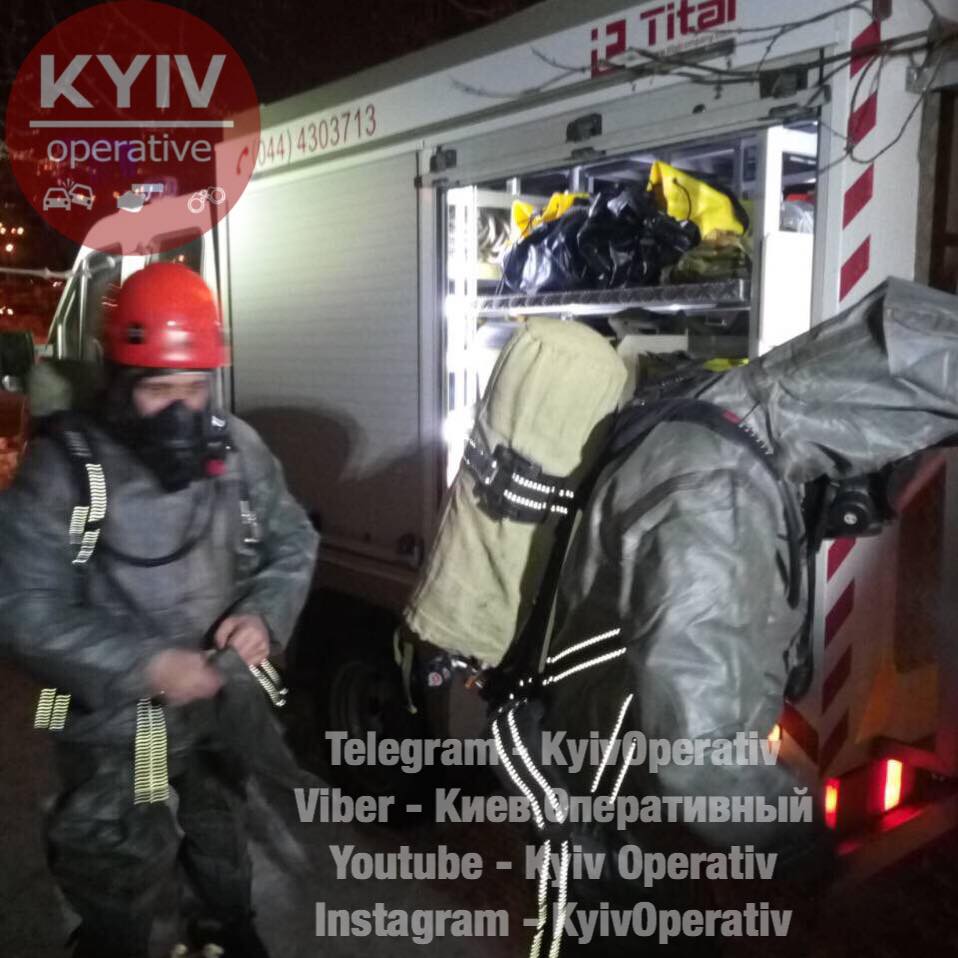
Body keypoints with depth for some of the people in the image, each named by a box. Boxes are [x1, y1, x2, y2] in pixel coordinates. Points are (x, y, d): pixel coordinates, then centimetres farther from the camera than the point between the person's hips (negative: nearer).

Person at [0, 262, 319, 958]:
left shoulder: (237, 447, -8)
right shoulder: (64, 466, -20)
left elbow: (294, 541, 1)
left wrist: (263, 613, -18)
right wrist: (144, 665, -30)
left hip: (223, 700, 5)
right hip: (114, 720, -4)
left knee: (222, 833, 29)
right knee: (118, 888, 11)